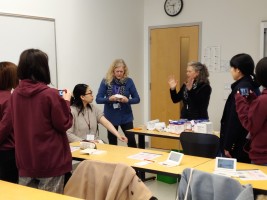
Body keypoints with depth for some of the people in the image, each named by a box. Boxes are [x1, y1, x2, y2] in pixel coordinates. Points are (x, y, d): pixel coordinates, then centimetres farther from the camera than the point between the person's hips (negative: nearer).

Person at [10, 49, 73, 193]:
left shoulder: (15, 94, 0)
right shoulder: (50, 94, -16)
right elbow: (64, 124, -9)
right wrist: (66, 101, 3)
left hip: (25, 160, 5)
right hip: (50, 161, -5)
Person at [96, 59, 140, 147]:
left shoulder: (128, 81, -5)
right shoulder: (106, 82, -5)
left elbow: (137, 99, -1)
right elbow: (98, 99, -6)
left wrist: (127, 100, -21)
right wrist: (109, 99, -24)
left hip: (126, 117, 0)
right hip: (111, 117, 1)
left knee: (131, 141, -6)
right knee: (112, 143, 10)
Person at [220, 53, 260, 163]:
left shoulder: (240, 88, -18)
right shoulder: (251, 86, 11)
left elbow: (234, 119, -19)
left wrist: (227, 146, -15)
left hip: (239, 144, -9)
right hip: (247, 141, 9)